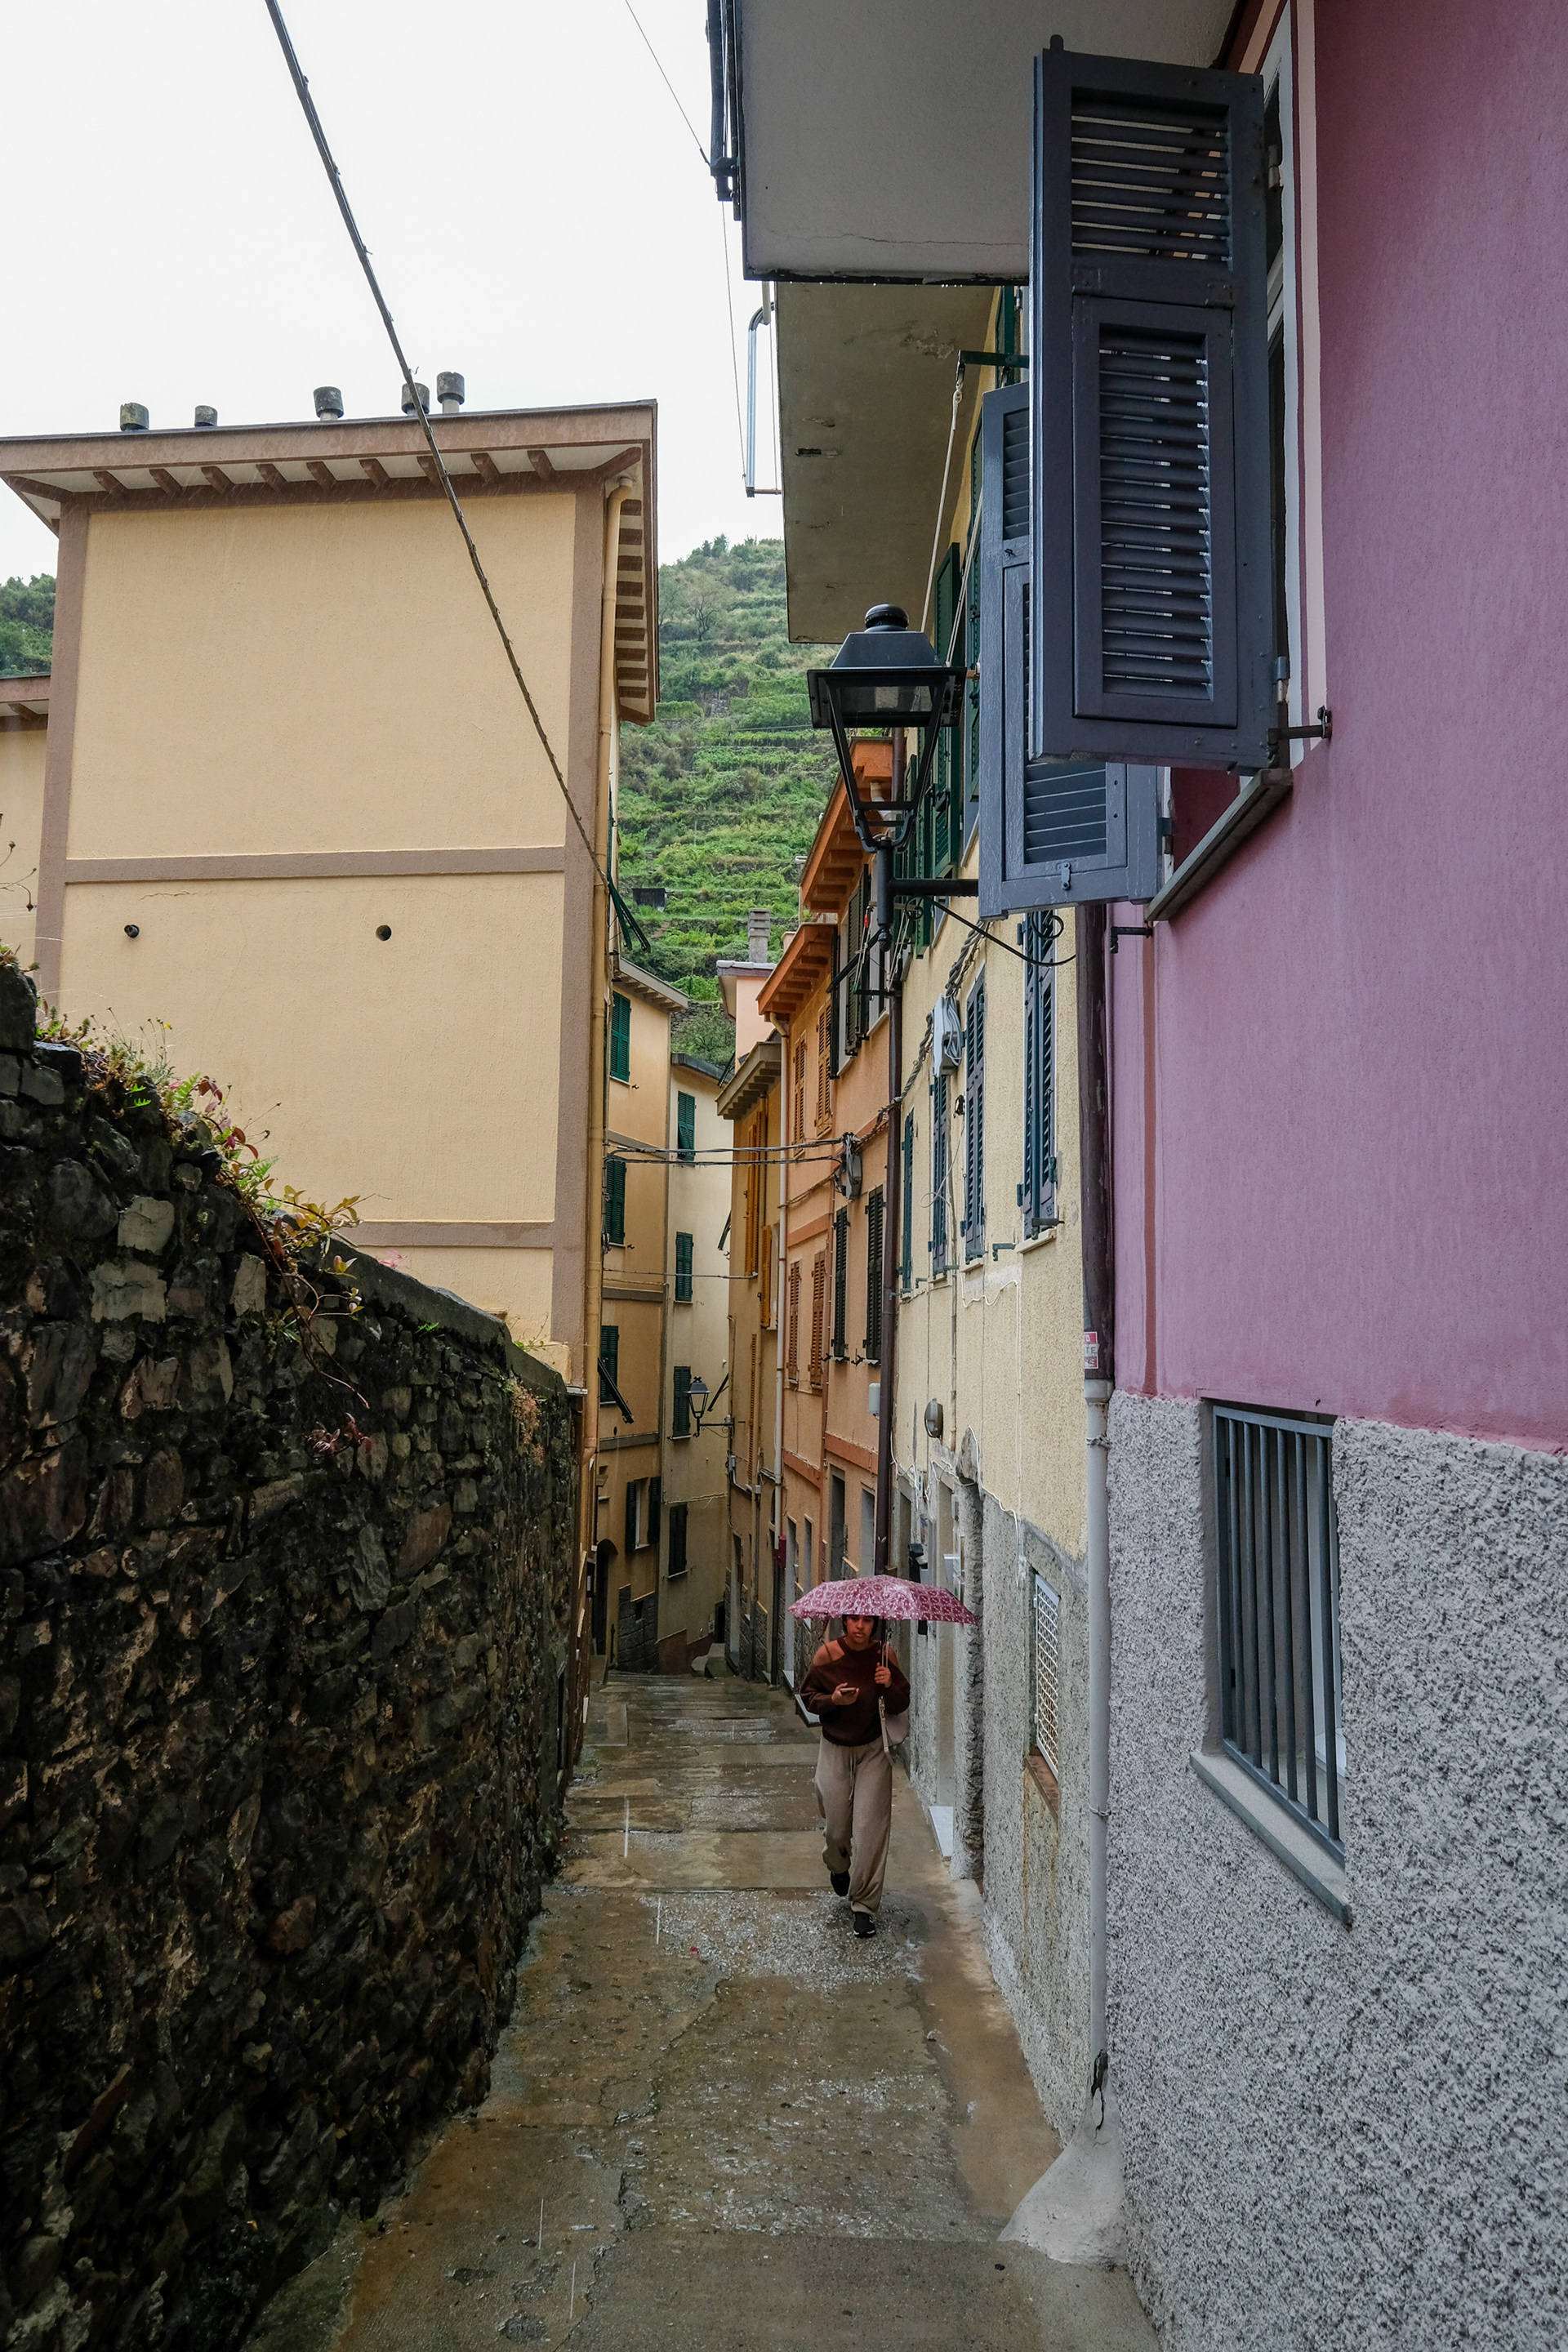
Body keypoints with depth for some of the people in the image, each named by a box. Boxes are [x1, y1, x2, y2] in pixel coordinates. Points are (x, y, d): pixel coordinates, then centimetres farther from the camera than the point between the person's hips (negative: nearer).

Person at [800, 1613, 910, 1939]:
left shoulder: (884, 1654, -6)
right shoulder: (828, 1655, -8)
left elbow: (901, 1706, -2)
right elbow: (808, 1696, 1)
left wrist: (889, 1686, -22)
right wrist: (833, 1700, -18)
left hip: (872, 1751, 0)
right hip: (835, 1750, 1)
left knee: (870, 1826, -7)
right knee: (836, 1824, 6)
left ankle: (865, 1905, 4)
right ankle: (838, 1867, 42)